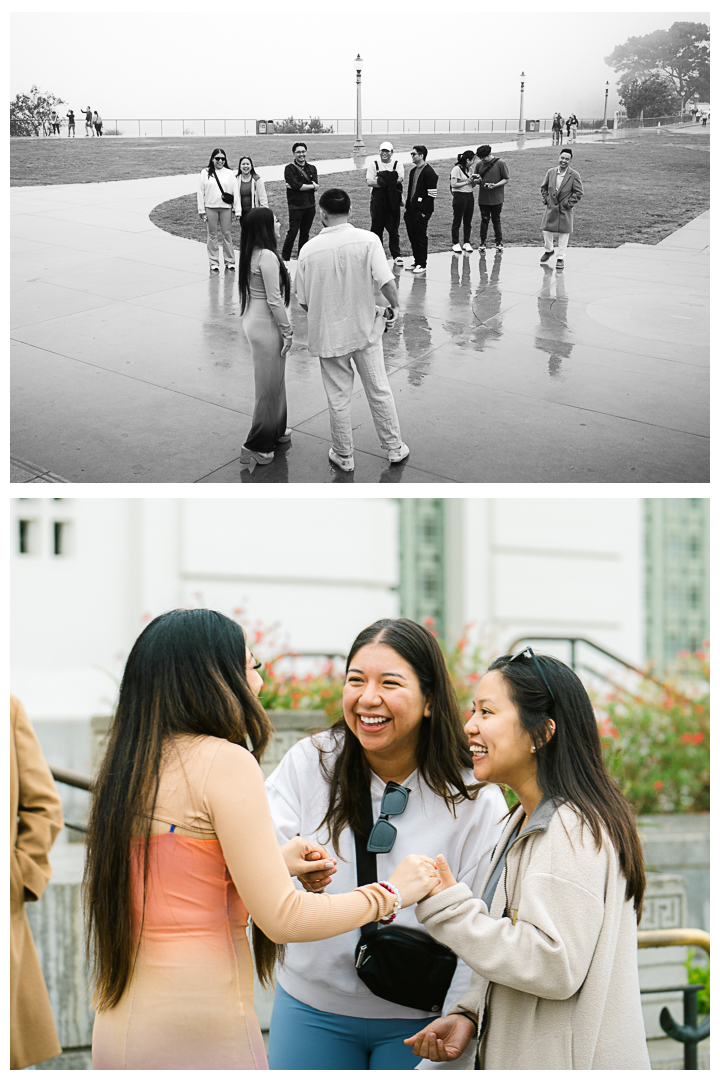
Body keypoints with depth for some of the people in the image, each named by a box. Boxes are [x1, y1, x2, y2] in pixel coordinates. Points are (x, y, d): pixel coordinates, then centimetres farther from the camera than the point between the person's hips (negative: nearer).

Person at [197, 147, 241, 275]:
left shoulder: (230, 174, 4)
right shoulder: (205, 173, 4)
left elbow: (236, 192, 3)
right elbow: (200, 191, 4)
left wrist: (237, 210, -1)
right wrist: (201, 210, 0)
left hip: (226, 207, 0)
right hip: (210, 208, 0)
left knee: (227, 235, 2)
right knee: (212, 235, 5)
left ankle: (230, 263, 10)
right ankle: (214, 263, 11)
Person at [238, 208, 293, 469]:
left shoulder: (251, 254, 6)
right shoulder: (267, 257, -23)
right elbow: (274, 300, -22)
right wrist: (287, 331, -13)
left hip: (253, 320, 9)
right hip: (266, 326, -9)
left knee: (273, 380, 23)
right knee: (269, 384, 1)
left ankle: (275, 430, 38)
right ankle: (257, 446, 6)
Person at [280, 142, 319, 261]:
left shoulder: (312, 169, 10)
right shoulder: (289, 169, -4)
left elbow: (316, 187, -3)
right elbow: (296, 185, -16)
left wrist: (299, 186, -14)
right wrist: (312, 185, -7)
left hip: (310, 206, 5)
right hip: (295, 206, -5)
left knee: (305, 233, 10)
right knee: (292, 232, -9)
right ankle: (285, 259, -3)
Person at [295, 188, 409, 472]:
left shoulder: (309, 249, -10)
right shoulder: (368, 240, -13)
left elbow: (303, 300, -3)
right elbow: (386, 281, -20)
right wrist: (395, 305, 0)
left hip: (329, 334, 0)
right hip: (366, 328, 0)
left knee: (338, 398, 12)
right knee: (379, 391, 15)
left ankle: (343, 456, 24)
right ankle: (394, 448, 25)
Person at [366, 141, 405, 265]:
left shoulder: (397, 164, 5)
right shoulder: (374, 164, 5)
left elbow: (400, 178, -11)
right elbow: (369, 181, -5)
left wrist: (380, 180, -18)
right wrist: (387, 182, -15)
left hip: (393, 200, -1)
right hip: (377, 200, 1)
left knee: (393, 229, 1)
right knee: (376, 228, 4)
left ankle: (396, 255, 7)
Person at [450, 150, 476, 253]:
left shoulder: (469, 169, 12)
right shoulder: (457, 169, -11)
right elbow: (453, 184, -17)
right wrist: (467, 182, -16)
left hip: (469, 196, 7)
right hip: (459, 197, -7)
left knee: (468, 221, 9)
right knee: (457, 221, 0)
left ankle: (466, 243, 15)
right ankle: (456, 244, 5)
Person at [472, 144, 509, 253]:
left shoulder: (500, 163, -7)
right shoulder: (479, 164, 4)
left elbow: (506, 179, -4)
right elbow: (475, 180, 13)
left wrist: (495, 185, -19)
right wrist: (477, 180, -12)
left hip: (496, 198, -3)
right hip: (483, 198, 3)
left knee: (496, 220, 6)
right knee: (484, 220, 6)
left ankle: (499, 242, 16)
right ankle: (482, 242, 12)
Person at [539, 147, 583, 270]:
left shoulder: (574, 175, -9)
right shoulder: (550, 172, 1)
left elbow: (578, 192, -7)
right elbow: (544, 187, 14)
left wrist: (569, 203, -13)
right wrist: (546, 198, 2)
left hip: (565, 210, -3)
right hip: (551, 208, 3)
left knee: (563, 234, 1)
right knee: (547, 231, 7)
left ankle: (560, 258, 11)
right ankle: (549, 250, 35)